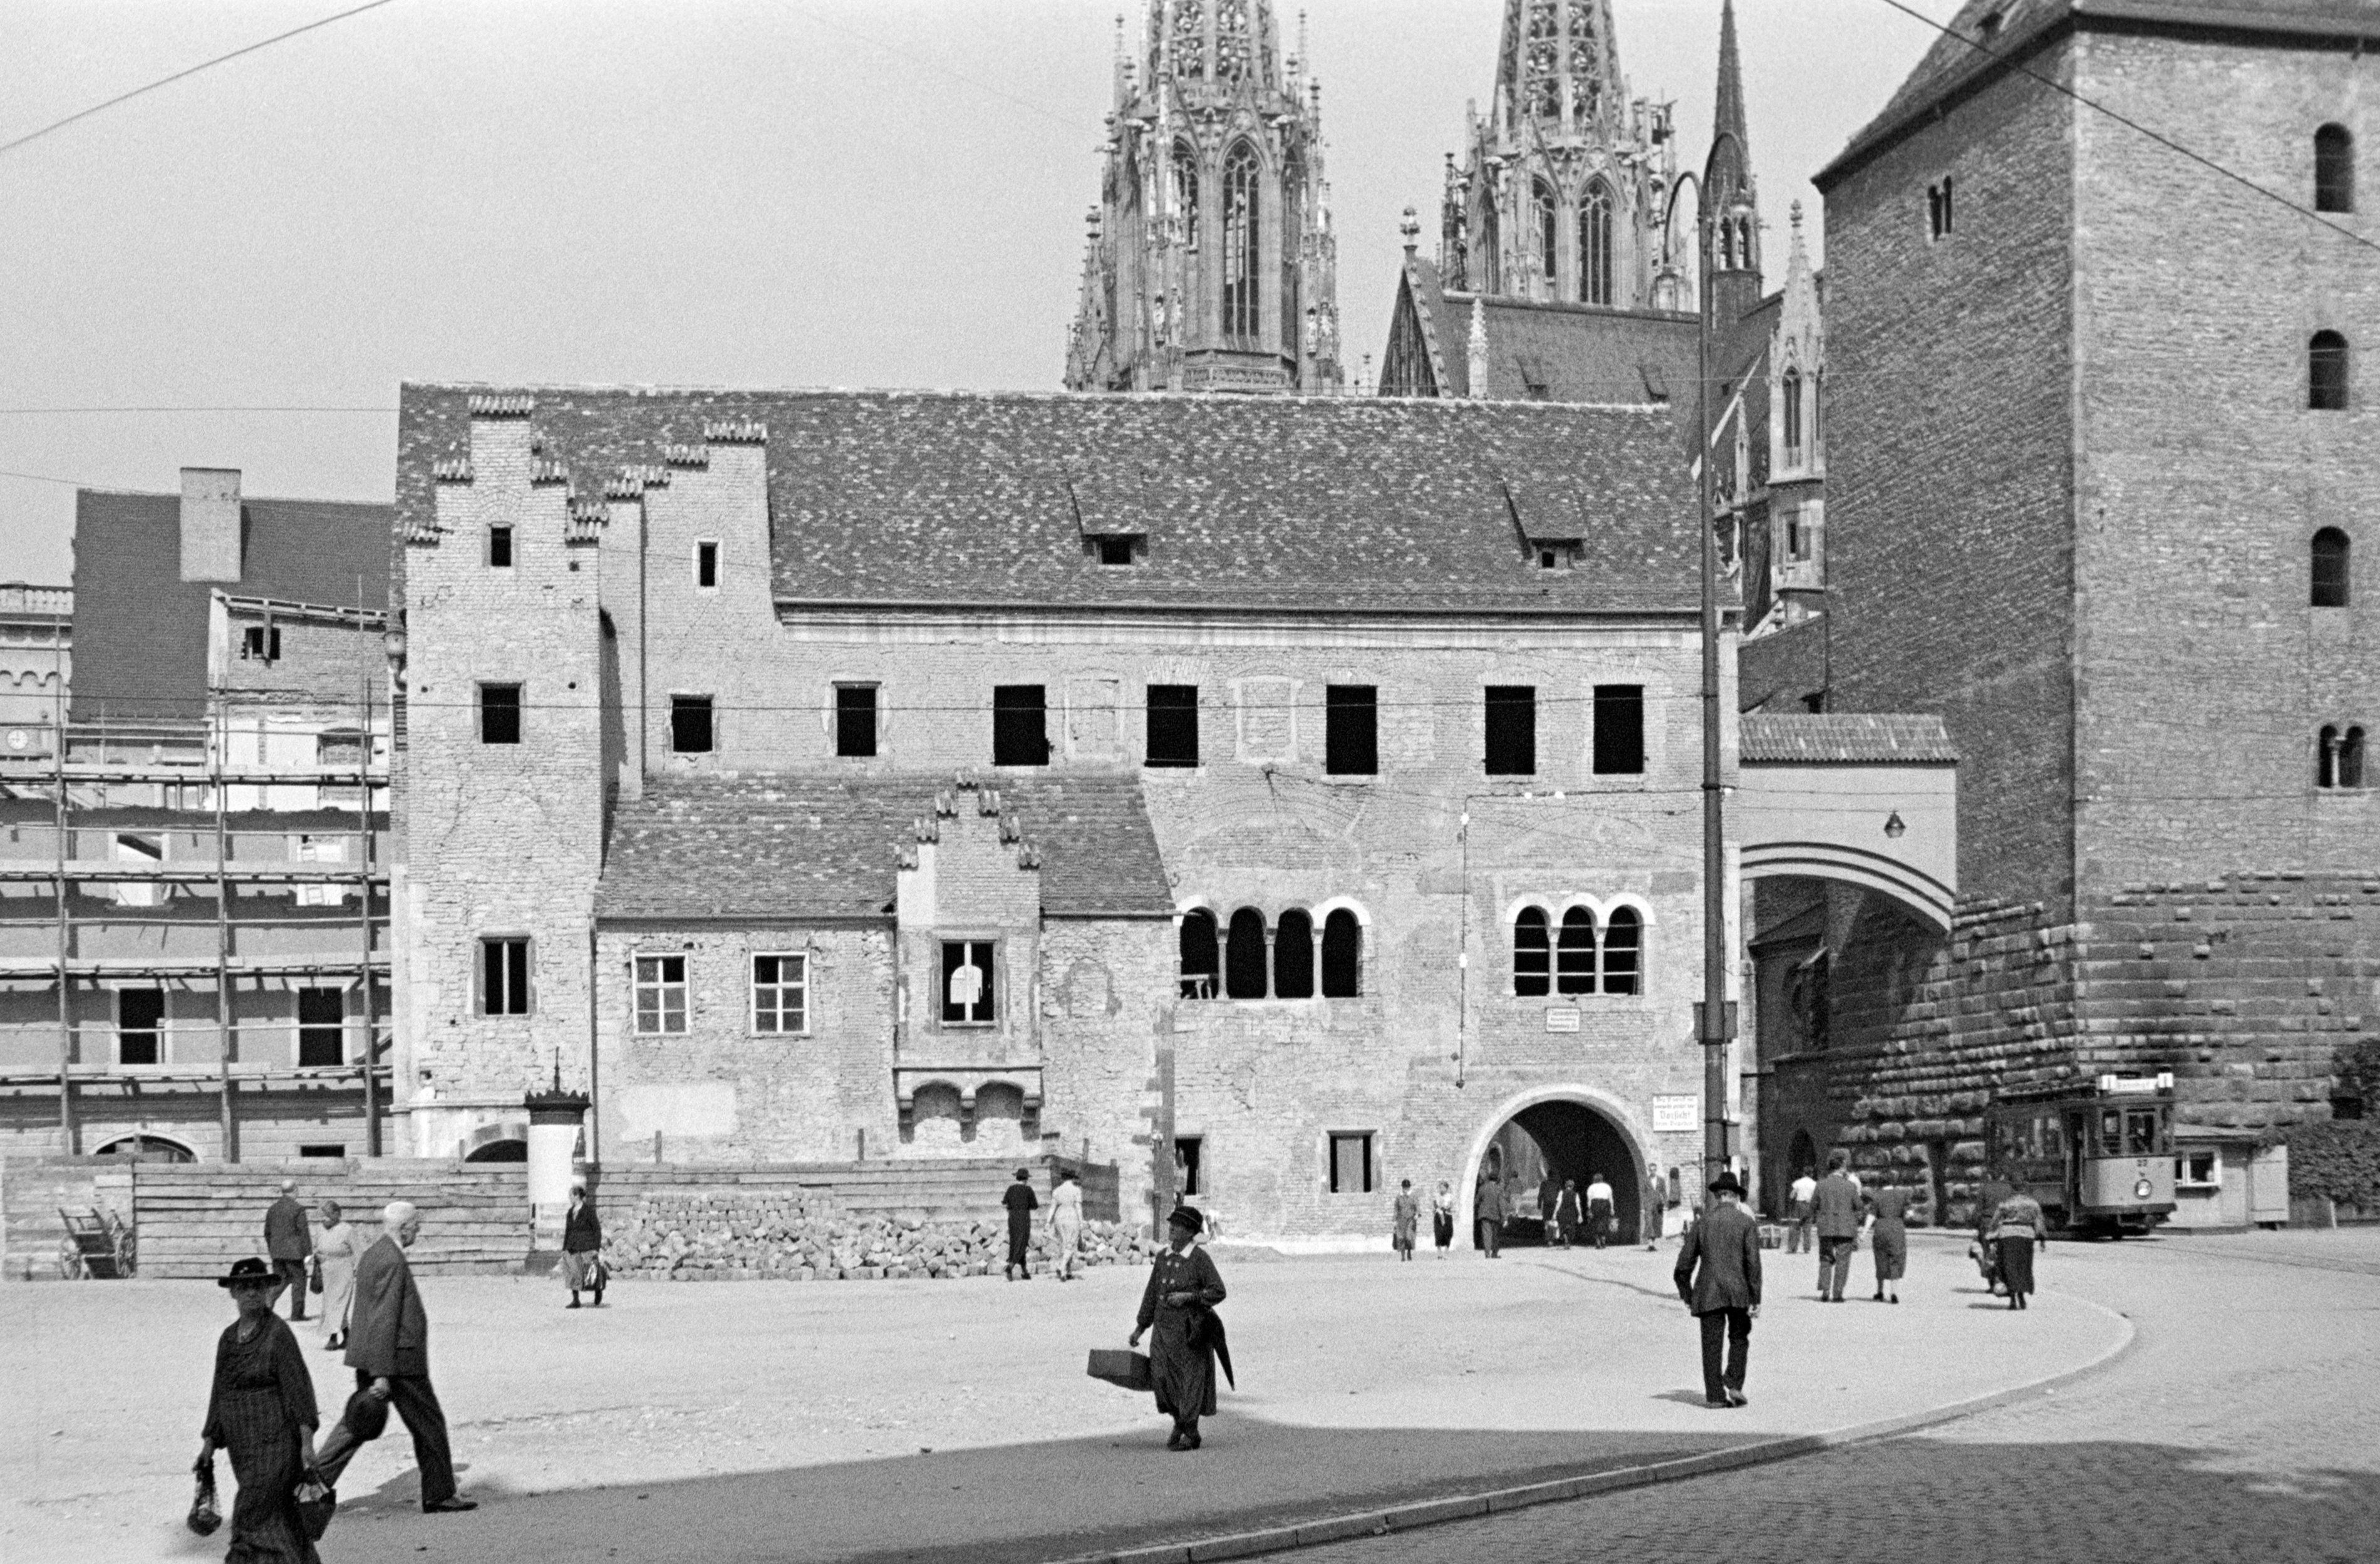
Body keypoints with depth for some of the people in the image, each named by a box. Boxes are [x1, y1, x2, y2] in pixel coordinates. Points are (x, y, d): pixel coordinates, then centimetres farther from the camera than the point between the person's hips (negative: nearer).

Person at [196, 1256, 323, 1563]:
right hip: (242, 1450, 7)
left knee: (252, 1519, -12)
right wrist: (209, 1445, 15)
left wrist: (307, 1441, -17)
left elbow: (298, 1387, -12)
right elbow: (219, 1395, 18)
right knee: (280, 1522, 13)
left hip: (275, 1443, -7)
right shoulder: (227, 1338, 12)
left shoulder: (278, 1333, -9)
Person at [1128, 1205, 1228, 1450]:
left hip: (1190, 1330, -5)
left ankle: (1191, 1434, 14)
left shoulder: (1200, 1259, -9)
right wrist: (1141, 1326, 15)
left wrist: (1188, 1296, -21)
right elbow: (1152, 1293, 14)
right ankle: (1179, 1422, 21)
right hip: (1164, 1328, 5)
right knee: (1162, 1376, -3)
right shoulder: (1163, 1257, 8)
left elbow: (1218, 1292, -10)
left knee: (1191, 1379, 1)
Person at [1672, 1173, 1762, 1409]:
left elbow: (1683, 1267, 7)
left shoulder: (1702, 1223, 8)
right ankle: (1734, 1385, 1)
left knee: (1711, 1344, 4)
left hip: (1708, 1294, 1)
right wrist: (1756, 1299, -6)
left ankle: (1715, 1395, 2)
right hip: (1738, 1292, -1)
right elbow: (1753, 1263, -8)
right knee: (1739, 1339, 15)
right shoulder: (1747, 1223, 0)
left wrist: (1688, 1297, 17)